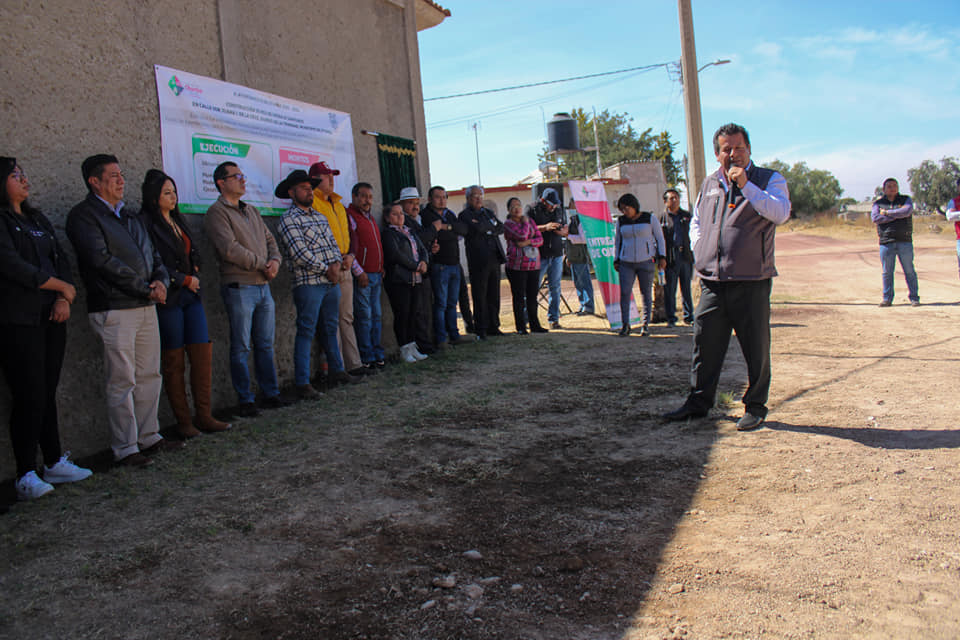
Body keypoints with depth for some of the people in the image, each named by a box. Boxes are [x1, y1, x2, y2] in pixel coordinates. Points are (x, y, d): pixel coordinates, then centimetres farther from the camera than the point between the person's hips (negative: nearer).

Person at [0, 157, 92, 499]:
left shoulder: (38, 221, 18)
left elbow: (61, 260, 14)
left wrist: (63, 299, -2)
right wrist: (64, 287, -5)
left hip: (50, 317, 7)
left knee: (48, 393, 10)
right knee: (29, 396, -6)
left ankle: (55, 463, 17)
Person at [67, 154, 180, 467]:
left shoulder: (128, 215, 20)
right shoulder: (83, 215, -5)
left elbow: (152, 253, 20)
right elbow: (101, 260, -15)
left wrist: (160, 280, -2)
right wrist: (145, 288, -14)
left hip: (146, 306, 8)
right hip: (113, 309, -7)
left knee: (149, 376, 11)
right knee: (122, 382, -3)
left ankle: (149, 437, 22)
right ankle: (125, 448, 6)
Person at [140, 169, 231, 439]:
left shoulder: (177, 220, 17)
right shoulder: (146, 224, -7)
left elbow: (193, 253, 25)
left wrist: (194, 272, 6)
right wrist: (184, 279, -8)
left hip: (190, 295, 7)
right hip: (168, 299, -7)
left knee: (203, 355, 2)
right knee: (174, 363, 0)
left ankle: (204, 416, 9)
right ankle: (183, 421, 9)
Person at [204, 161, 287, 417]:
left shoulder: (252, 211, 20)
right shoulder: (217, 212, -5)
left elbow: (270, 240, 18)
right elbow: (230, 249, -15)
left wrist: (275, 260, -4)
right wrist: (262, 264, -10)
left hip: (263, 286, 7)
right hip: (239, 288, -7)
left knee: (265, 345, 11)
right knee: (241, 347, -1)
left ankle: (271, 394, 18)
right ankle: (245, 401, 5)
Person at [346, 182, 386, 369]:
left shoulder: (370, 219, 20)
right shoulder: (349, 216, -7)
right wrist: (359, 272, -16)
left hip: (376, 274, 8)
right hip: (362, 276, -8)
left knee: (377, 316, 10)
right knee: (364, 316, -5)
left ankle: (377, 354, 17)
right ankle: (366, 357, 0)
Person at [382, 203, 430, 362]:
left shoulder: (410, 232, 21)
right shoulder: (388, 233, -2)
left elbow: (423, 249, 18)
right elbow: (396, 254, -14)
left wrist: (424, 262, -4)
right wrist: (416, 266, -11)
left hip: (415, 280, 7)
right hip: (398, 280, -7)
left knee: (413, 314, 8)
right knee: (402, 314, -4)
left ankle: (412, 347, 15)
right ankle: (404, 349, 3)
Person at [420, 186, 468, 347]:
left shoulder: (450, 214, 18)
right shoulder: (425, 215, -4)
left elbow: (464, 229, 2)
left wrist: (446, 227, -13)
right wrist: (453, 232, -7)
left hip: (455, 264, 7)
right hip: (439, 265, -7)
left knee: (452, 303, 12)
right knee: (441, 303, -6)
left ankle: (454, 335, 19)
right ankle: (440, 339, 0)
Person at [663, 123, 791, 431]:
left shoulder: (769, 179, 1)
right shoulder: (709, 183, 16)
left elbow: (780, 214, -17)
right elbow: (696, 221, 29)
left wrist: (745, 185, -21)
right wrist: (699, 250, 12)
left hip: (751, 282, -4)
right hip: (712, 281, 4)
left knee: (756, 348, 3)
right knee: (705, 342, 8)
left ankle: (755, 406, 16)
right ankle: (698, 402, 20)